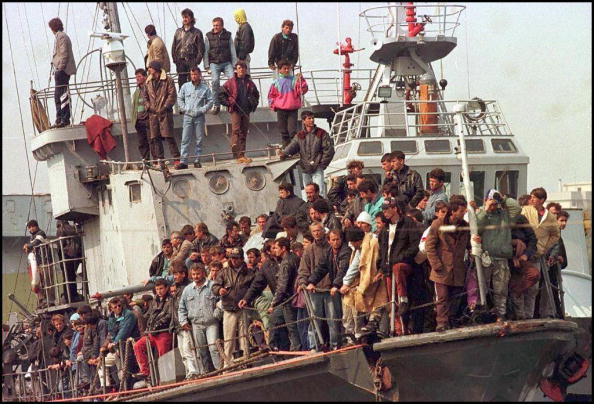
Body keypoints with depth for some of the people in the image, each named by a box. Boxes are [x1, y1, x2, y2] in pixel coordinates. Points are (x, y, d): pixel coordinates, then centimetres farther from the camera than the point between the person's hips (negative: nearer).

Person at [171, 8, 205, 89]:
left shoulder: (197, 32, 3)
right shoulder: (178, 31, 14)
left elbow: (201, 49, -1)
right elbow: (173, 47, 16)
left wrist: (196, 61, -9)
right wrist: (175, 59, 5)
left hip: (191, 62, -3)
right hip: (180, 62, 3)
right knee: (181, 82, 2)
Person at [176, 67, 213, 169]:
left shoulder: (205, 88, 1)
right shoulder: (185, 86, 6)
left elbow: (210, 101, 4)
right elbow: (180, 99, 14)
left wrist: (202, 110, -6)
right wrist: (184, 109, 1)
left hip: (199, 117, -1)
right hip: (187, 116, 1)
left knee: (199, 140, 3)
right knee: (185, 140, -5)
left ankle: (197, 161, 11)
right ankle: (183, 161, -6)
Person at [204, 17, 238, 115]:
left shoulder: (228, 35, 10)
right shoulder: (209, 36, 7)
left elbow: (233, 51, 12)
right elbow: (205, 52, 7)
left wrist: (234, 65, 6)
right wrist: (207, 66, -1)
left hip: (226, 63, 1)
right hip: (214, 63, -1)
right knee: (215, 81, -22)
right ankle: (216, 105, -13)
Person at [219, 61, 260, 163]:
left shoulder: (250, 83, 13)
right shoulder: (231, 82, 2)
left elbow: (256, 95, 27)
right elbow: (221, 95, 4)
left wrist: (254, 103, 12)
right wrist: (229, 102, -6)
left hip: (246, 111, 5)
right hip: (235, 110, -4)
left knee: (244, 132, 6)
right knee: (236, 131, -14)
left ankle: (242, 154, 10)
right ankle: (236, 154, -19)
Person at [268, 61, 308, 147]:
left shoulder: (294, 79, 4)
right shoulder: (276, 82, 7)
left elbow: (303, 90, -6)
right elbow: (271, 95, 13)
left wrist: (301, 80, -17)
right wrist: (273, 105, 2)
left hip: (293, 109, -2)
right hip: (281, 110, 2)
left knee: (292, 130, -8)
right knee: (283, 131, 5)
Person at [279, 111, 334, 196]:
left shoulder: (321, 133, 0)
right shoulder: (299, 135, 9)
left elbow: (329, 150, 0)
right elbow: (292, 146, -4)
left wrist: (322, 164, -6)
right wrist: (284, 153, -25)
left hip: (317, 168, -4)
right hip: (305, 170, 4)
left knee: (319, 192, -14)